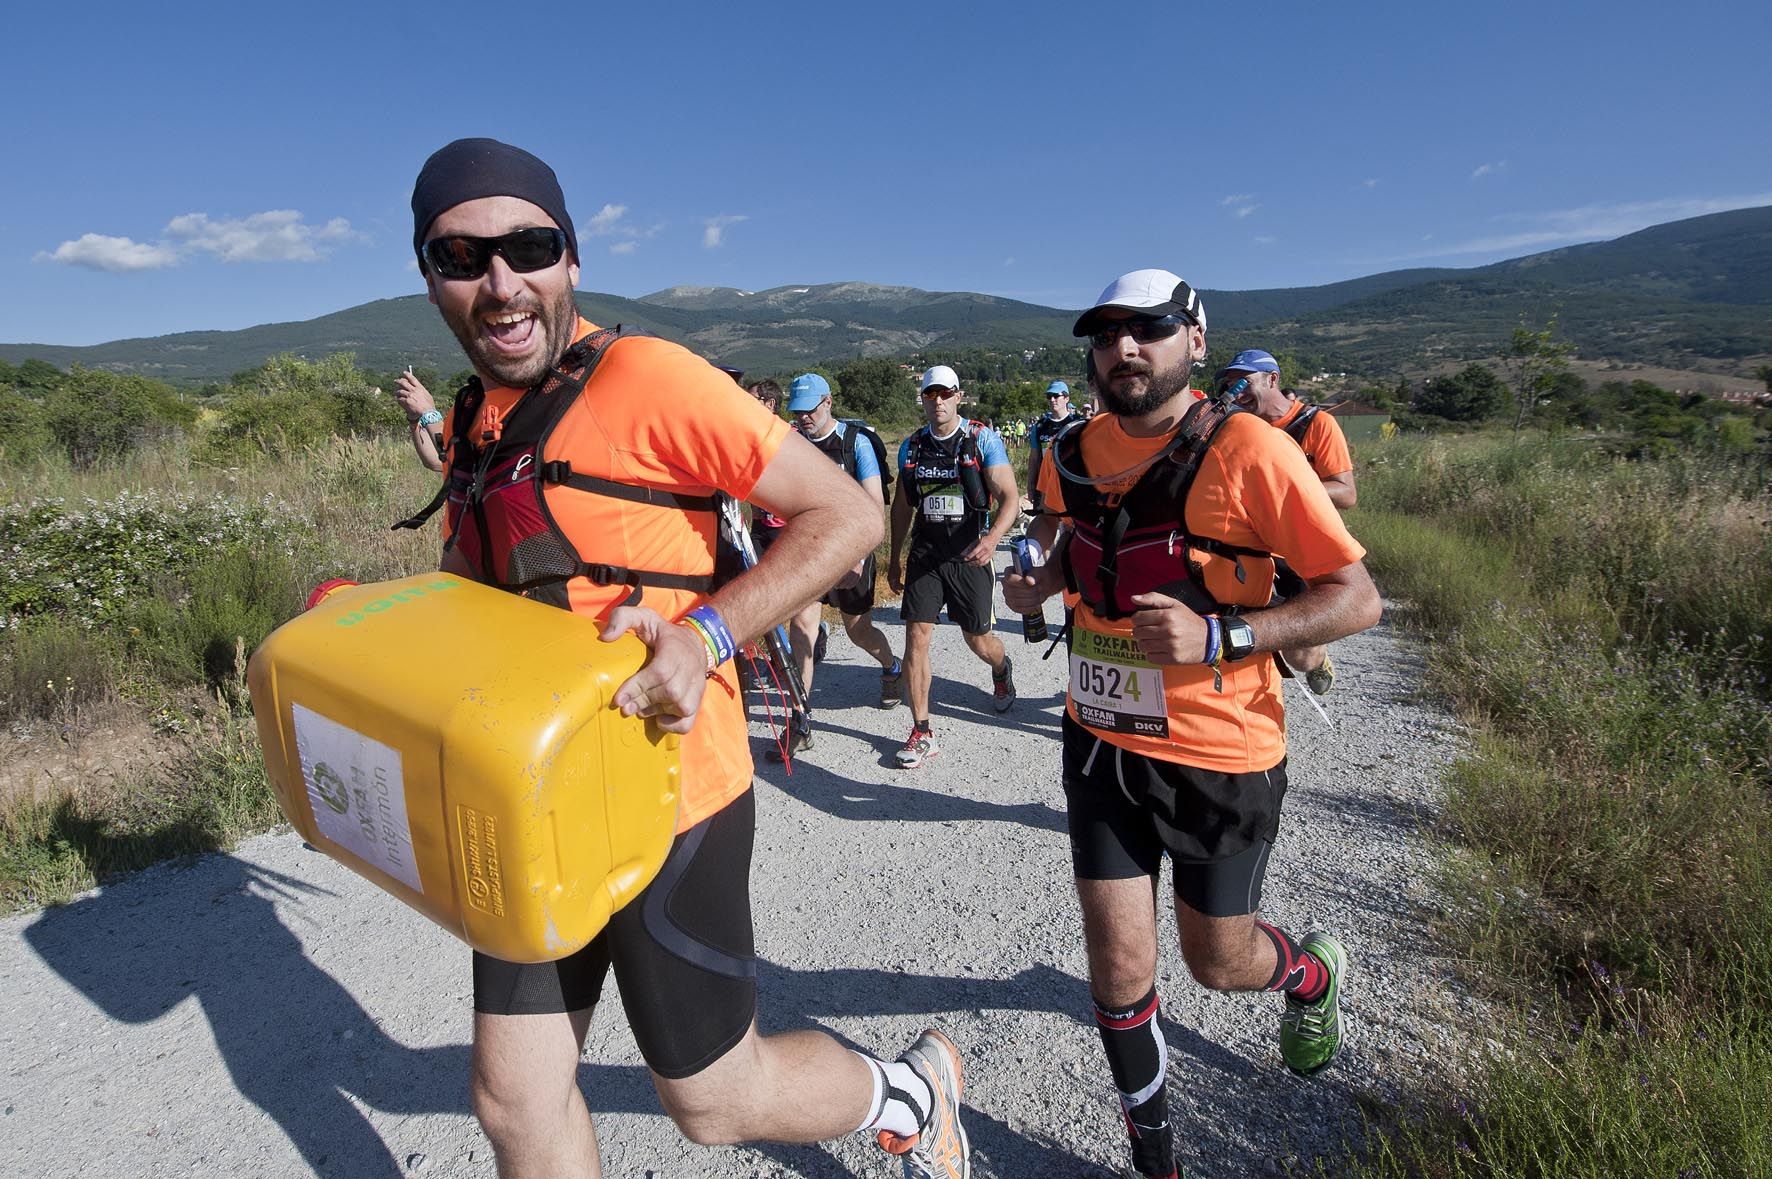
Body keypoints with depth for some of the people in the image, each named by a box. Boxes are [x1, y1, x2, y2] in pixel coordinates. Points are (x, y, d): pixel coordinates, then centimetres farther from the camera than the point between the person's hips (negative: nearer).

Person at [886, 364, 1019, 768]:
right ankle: (921, 733, 1)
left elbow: (1009, 496, -11)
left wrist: (992, 538, -29)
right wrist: (894, 558, 14)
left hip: (969, 554, -2)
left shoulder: (983, 439, -6)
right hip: (924, 553, 3)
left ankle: (1002, 669, 48)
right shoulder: (911, 446, 6)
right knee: (917, 637, -8)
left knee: (979, 640, 9)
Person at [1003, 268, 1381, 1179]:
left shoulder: (1249, 453, -17)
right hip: (1103, 741, 4)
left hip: (1221, 756, -3)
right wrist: (1040, 581, 0)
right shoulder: (1074, 453, -1)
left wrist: (1219, 637, -28)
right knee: (1118, 966, 6)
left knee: (1218, 961, 17)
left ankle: (1314, 975, 55)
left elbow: (1357, 598, -14)